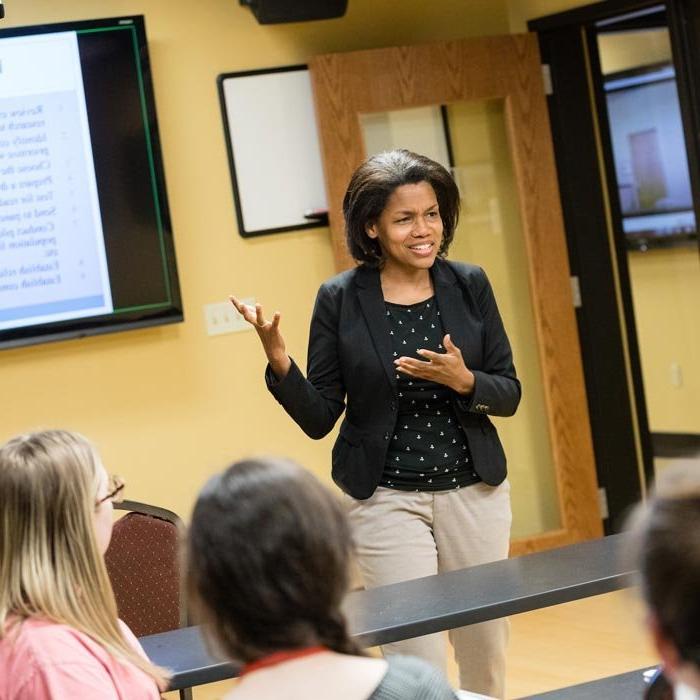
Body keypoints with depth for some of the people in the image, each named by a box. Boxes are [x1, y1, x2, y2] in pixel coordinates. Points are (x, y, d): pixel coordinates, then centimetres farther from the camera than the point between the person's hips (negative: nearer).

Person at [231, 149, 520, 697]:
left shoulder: (469, 285, 0)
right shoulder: (340, 299, -6)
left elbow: (509, 394, 3)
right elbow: (318, 419, -4)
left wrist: (463, 380, -17)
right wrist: (279, 362, -21)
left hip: (474, 492, 3)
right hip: (386, 501, -3)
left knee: (486, 652, 14)